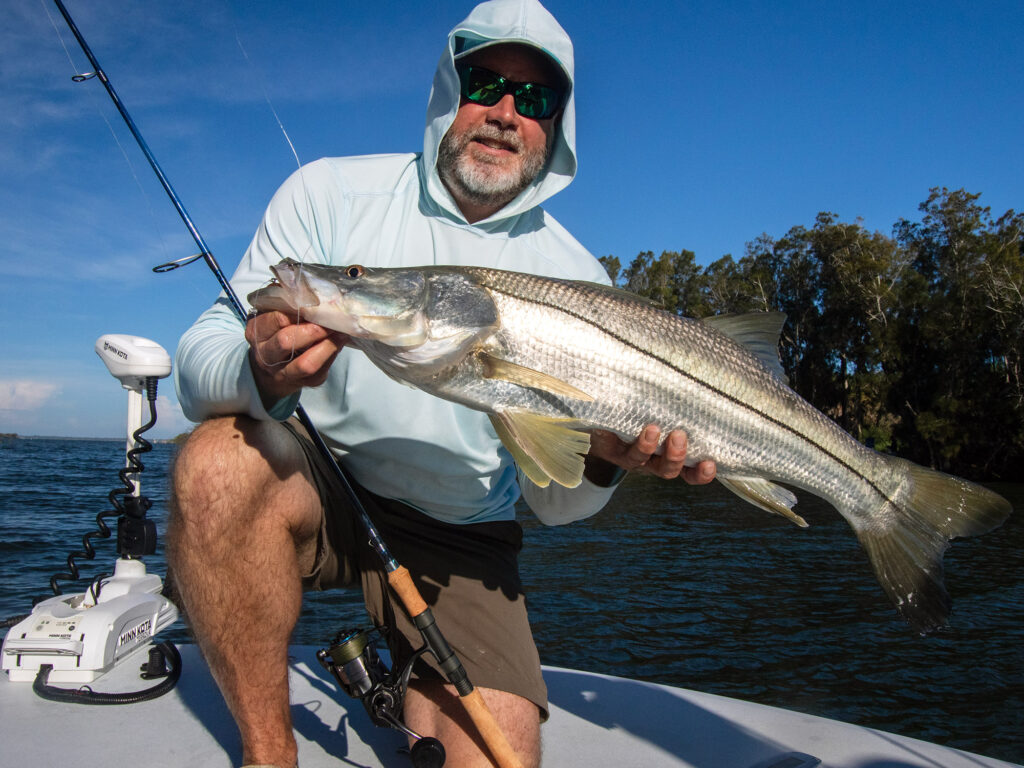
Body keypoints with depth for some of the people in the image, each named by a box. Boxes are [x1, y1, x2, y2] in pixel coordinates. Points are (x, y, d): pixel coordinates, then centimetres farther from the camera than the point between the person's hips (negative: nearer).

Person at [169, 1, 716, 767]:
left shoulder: (576, 280, -5)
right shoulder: (332, 193, -6)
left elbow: (548, 499, -5)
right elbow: (199, 367, -12)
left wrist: (602, 460, -28)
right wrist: (261, 374, -35)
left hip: (459, 540, 1)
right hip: (314, 487, 0)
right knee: (222, 457, -32)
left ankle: (406, 692, 20)